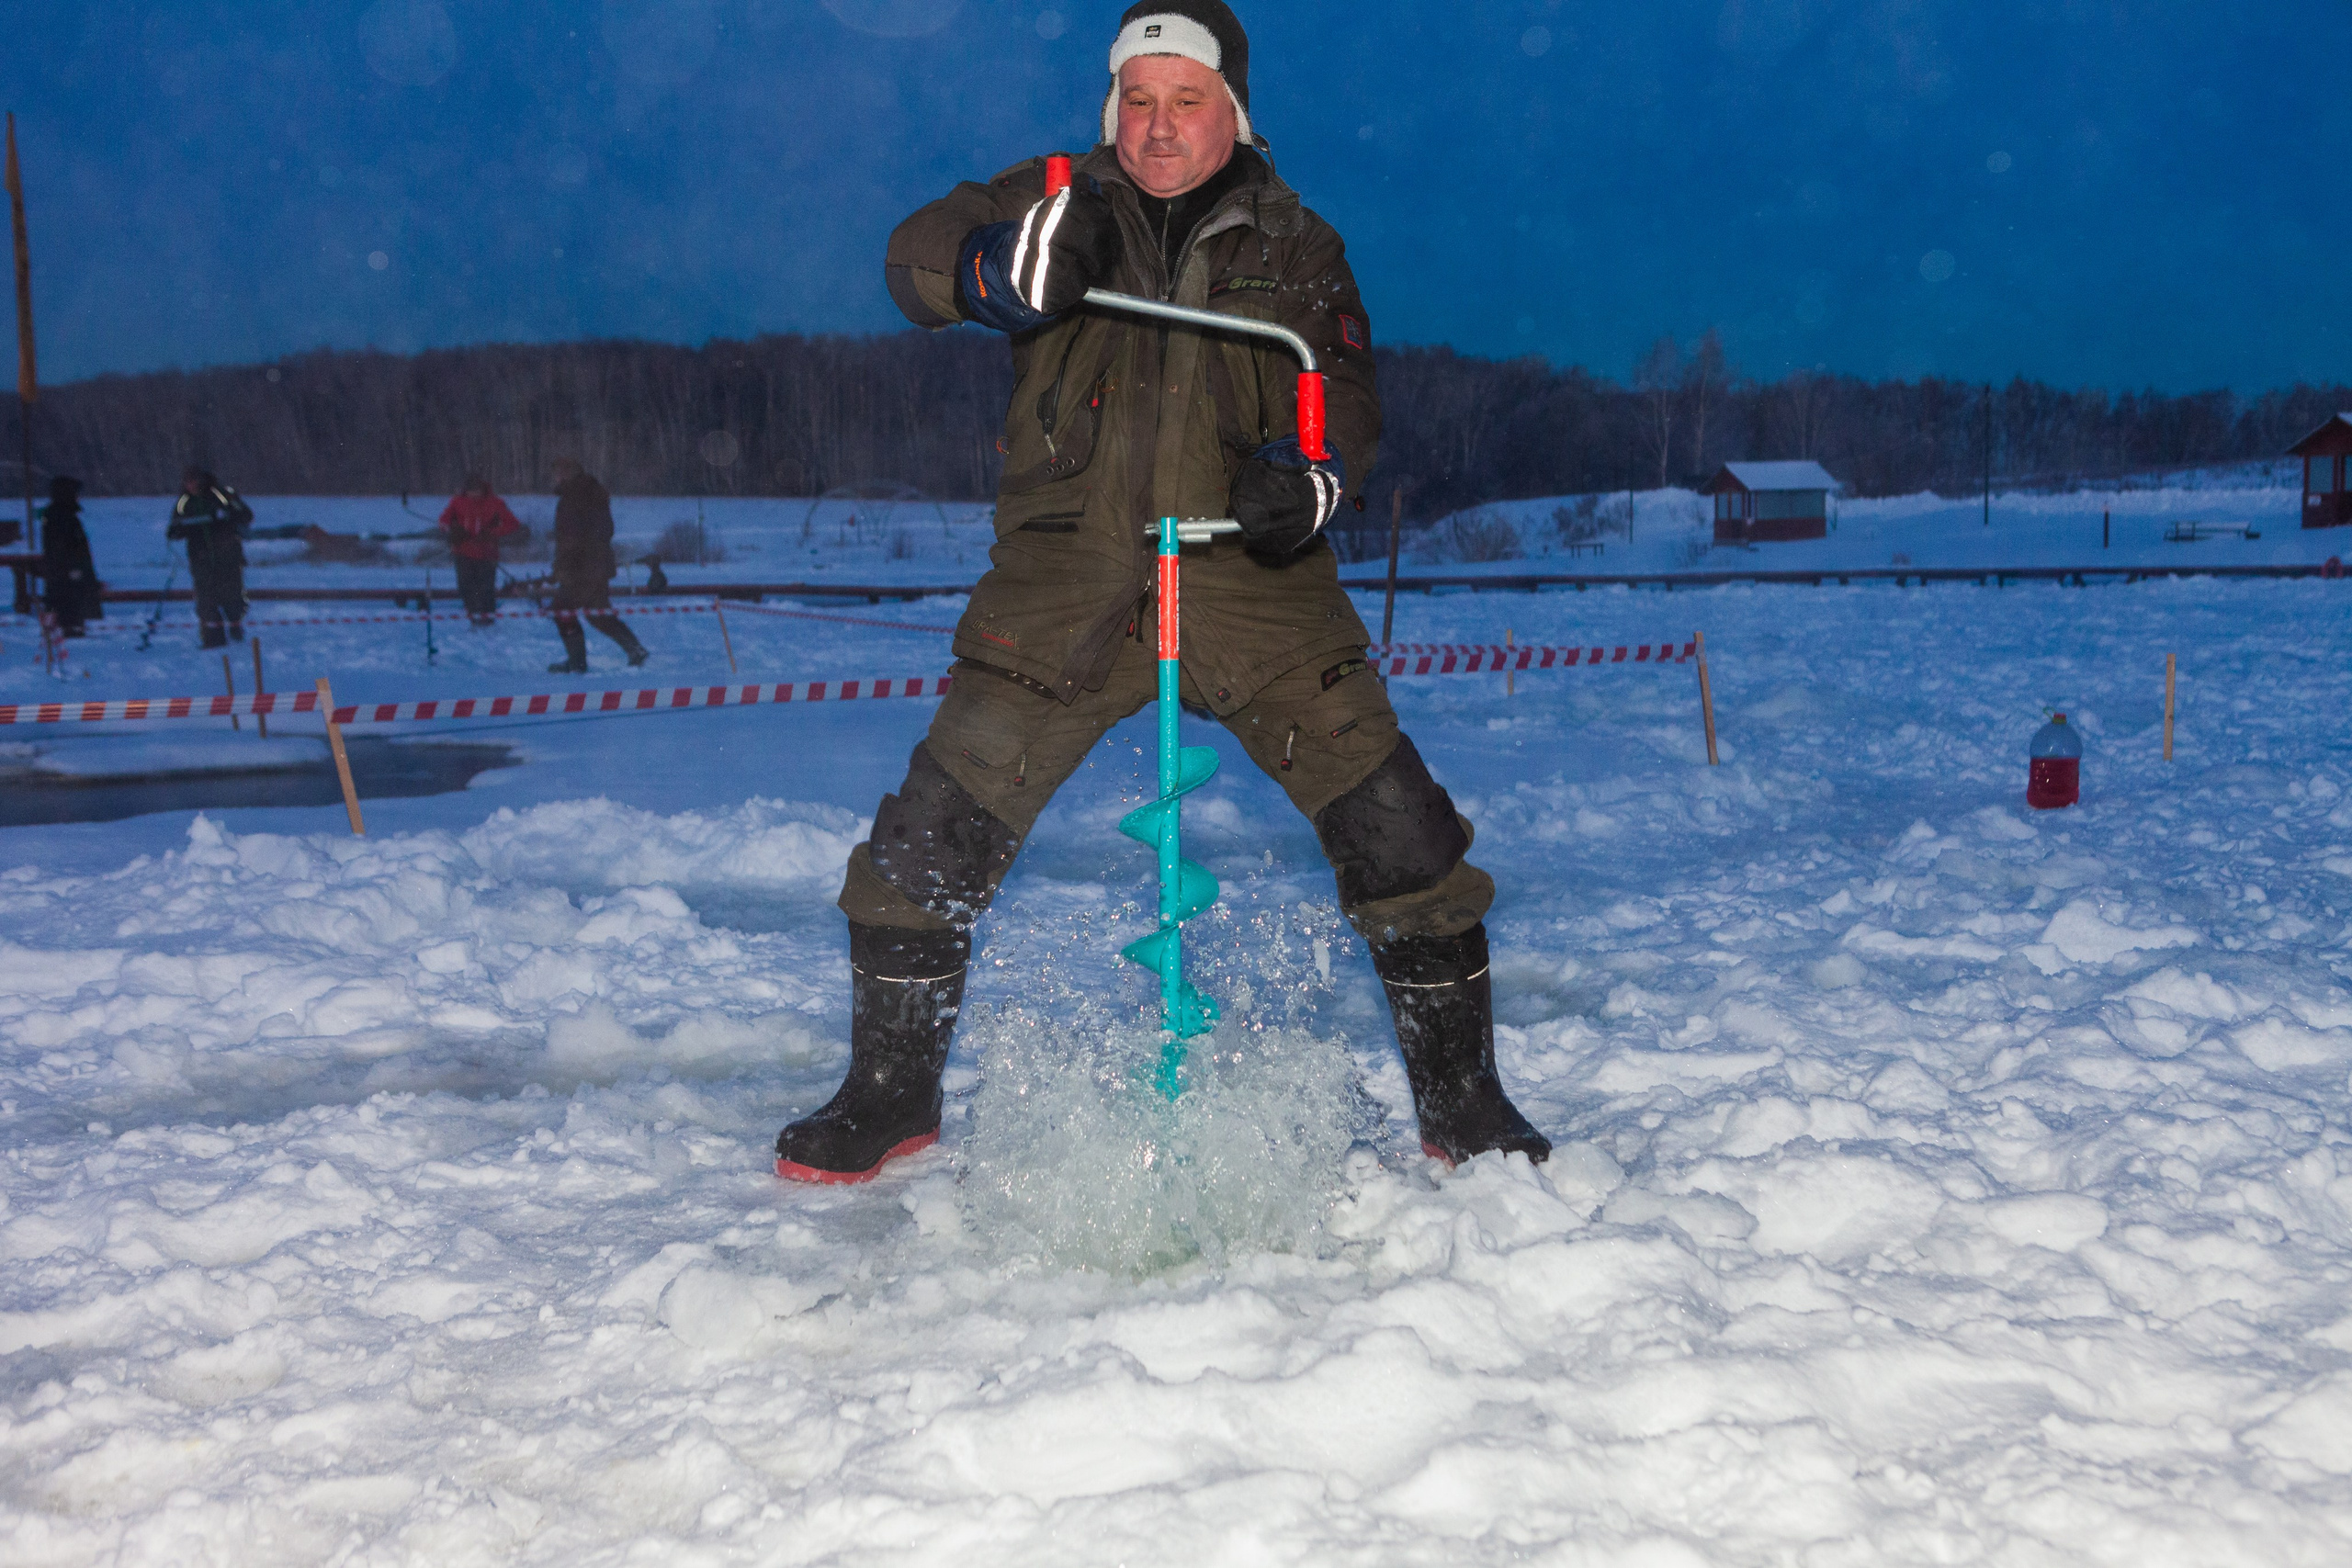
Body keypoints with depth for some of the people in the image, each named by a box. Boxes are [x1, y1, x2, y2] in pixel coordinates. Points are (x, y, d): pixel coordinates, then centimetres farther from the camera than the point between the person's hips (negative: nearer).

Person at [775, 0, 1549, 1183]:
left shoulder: (1296, 244, 13)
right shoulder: (1062, 200, 9)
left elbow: (1345, 389, 7)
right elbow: (915, 256, -3)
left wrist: (1303, 468, -17)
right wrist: (1010, 270, -27)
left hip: (1254, 584, 1)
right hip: (1069, 583, 0)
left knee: (1398, 832, -7)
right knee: (931, 837, -4)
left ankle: (1459, 1101, 12)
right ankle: (891, 1093, 18)